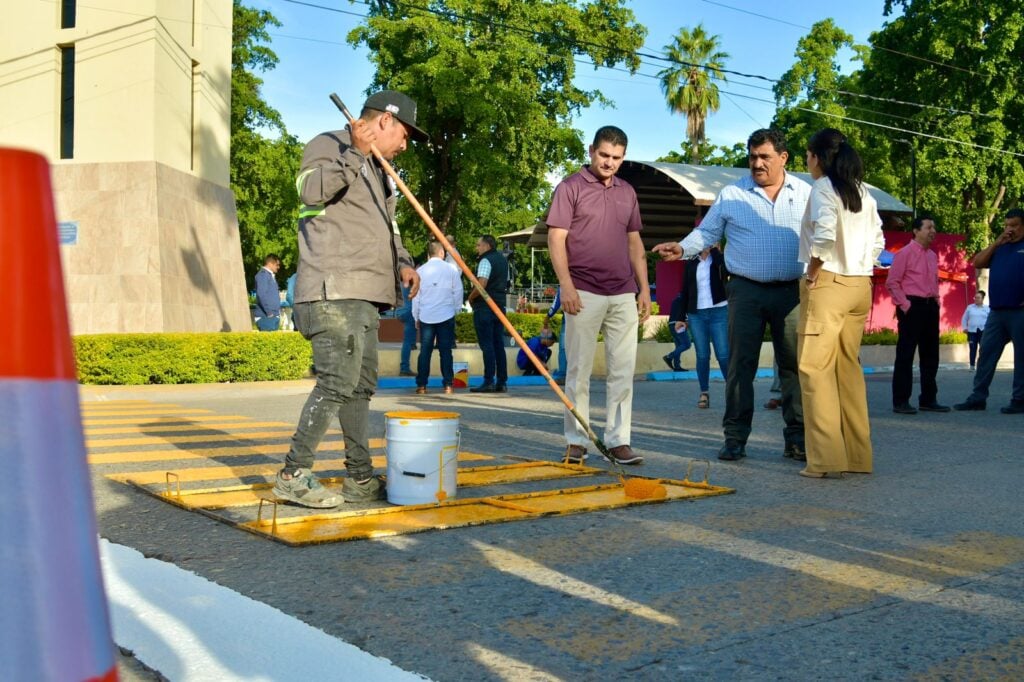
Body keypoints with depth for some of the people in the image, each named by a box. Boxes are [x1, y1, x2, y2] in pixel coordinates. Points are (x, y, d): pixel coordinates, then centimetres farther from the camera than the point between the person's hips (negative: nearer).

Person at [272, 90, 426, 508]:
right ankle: (293, 475, -8)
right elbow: (311, 190, -20)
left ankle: (361, 479, 16)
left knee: (361, 386, 10)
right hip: (334, 290, -10)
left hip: (365, 295, 10)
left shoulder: (376, 168, 26)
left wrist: (402, 262, 12)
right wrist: (356, 153, -23)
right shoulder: (328, 145, -1)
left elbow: (387, 229, 30)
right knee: (338, 381, -15)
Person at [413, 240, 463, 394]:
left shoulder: (420, 270, 2)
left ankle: (421, 385, 2)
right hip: (446, 315, -1)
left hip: (426, 316, 1)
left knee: (425, 351, 4)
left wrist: (416, 317, 16)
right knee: (445, 350, 3)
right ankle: (448, 385, 2)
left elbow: (416, 295, 7)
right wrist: (456, 310, 16)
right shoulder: (451, 269, -1)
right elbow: (458, 292, 3)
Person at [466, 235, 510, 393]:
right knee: (498, 344, 8)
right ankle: (502, 382, 7)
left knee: (487, 345, -8)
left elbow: (482, 284, -23)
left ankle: (489, 382, -9)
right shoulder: (502, 260, 17)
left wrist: (471, 297, -9)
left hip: (484, 307, -8)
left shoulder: (486, 261, -12)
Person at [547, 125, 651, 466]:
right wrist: (566, 285, -14)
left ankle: (618, 441, 9)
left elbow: (634, 242, 19)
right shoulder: (571, 187, 0)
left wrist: (644, 288, 11)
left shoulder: (627, 192, 16)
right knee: (579, 370, 2)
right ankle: (576, 441, 10)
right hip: (584, 294, -5)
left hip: (623, 295, 5)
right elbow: (556, 238, -5)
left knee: (623, 371, 3)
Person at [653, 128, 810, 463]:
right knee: (740, 364, -1)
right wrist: (682, 248, -9)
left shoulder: (805, 193, 10)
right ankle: (735, 437, 5)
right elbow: (707, 232, 9)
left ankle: (797, 438, 12)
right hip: (746, 290, -1)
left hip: (792, 291, 1)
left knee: (794, 363, 3)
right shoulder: (731, 195, 6)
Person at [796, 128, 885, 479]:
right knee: (849, 368, 13)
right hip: (861, 286, 8)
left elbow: (824, 235, -22)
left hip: (828, 284, -8)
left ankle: (825, 458, -5)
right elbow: (877, 240, 16)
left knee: (816, 368, -3)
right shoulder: (862, 192, 14)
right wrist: (861, 269, 17)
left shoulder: (823, 188, -8)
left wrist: (812, 274, -11)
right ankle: (858, 455, 17)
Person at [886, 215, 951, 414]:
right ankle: (900, 401, 0)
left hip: (930, 307, 8)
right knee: (905, 356, -4)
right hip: (912, 307, -8)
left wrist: (936, 300, 12)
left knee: (930, 356, 10)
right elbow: (892, 282, -10)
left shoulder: (933, 256, 15)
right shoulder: (905, 253, -6)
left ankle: (928, 399, 18)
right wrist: (905, 305, -14)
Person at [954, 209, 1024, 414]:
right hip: (996, 311, 6)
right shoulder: (1000, 247, 18)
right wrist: (996, 243, 0)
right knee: (986, 354, 4)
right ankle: (978, 398, 7)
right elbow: (977, 263, 8)